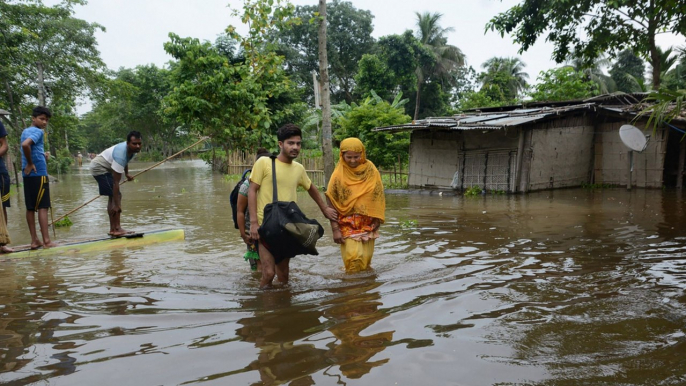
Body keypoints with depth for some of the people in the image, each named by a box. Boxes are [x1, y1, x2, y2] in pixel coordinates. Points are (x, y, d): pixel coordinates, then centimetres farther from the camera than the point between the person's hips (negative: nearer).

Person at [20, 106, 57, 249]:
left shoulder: (25, 131, 18)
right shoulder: (38, 131, -10)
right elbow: (25, 145, -28)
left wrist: (43, 156, 6)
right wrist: (30, 164, -18)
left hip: (28, 175, 8)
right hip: (38, 173, -8)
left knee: (30, 208, 8)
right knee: (43, 207, -7)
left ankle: (34, 240, 12)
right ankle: (46, 241, -7)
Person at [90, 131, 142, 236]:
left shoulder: (131, 150, -8)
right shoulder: (120, 155, -35)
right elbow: (116, 182, -35)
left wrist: (127, 174, 13)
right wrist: (117, 205, -35)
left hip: (106, 168, 10)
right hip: (99, 168, -10)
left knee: (113, 196, 9)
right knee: (116, 195, -17)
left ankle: (112, 229, 14)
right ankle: (117, 229, -19)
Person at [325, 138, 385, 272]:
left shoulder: (370, 170, -2)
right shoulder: (338, 174, -10)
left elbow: (378, 196, 5)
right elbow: (331, 203, -9)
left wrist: (377, 220, 0)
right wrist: (335, 229, -12)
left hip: (368, 223, 3)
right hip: (347, 223, -3)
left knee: (366, 258, 8)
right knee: (353, 257, -12)